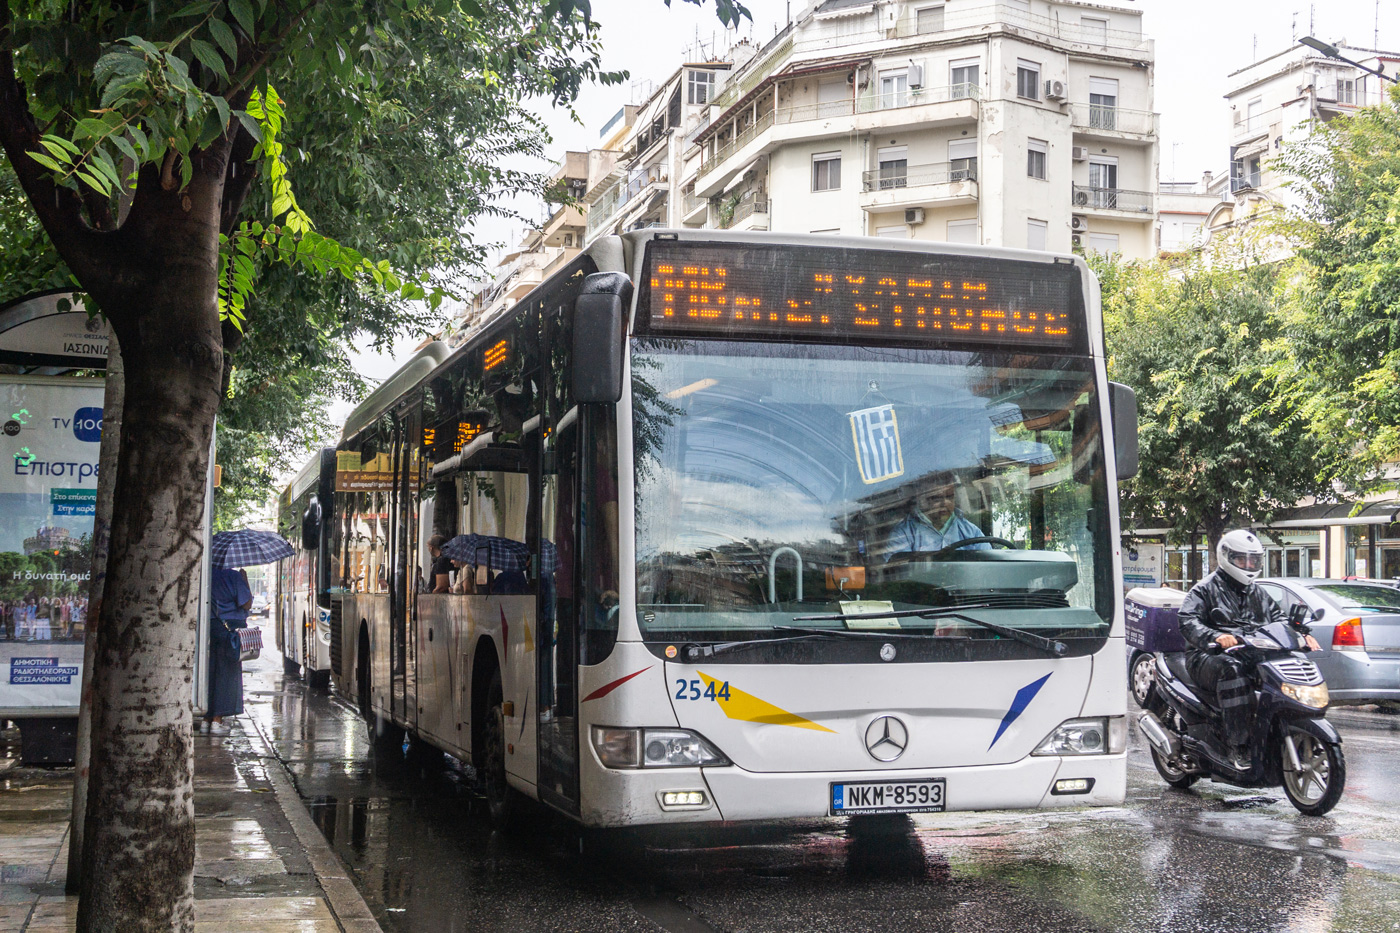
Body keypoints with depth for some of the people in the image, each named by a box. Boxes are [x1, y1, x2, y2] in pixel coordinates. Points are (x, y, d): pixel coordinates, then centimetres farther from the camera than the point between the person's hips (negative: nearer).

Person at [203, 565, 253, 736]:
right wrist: (245, 581, -1)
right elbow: (247, 604, -10)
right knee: (226, 674, 2)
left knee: (208, 672, 11)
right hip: (230, 628, -5)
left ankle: (207, 719, 13)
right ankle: (217, 720, 0)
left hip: (208, 625, 5)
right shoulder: (234, 576, -10)